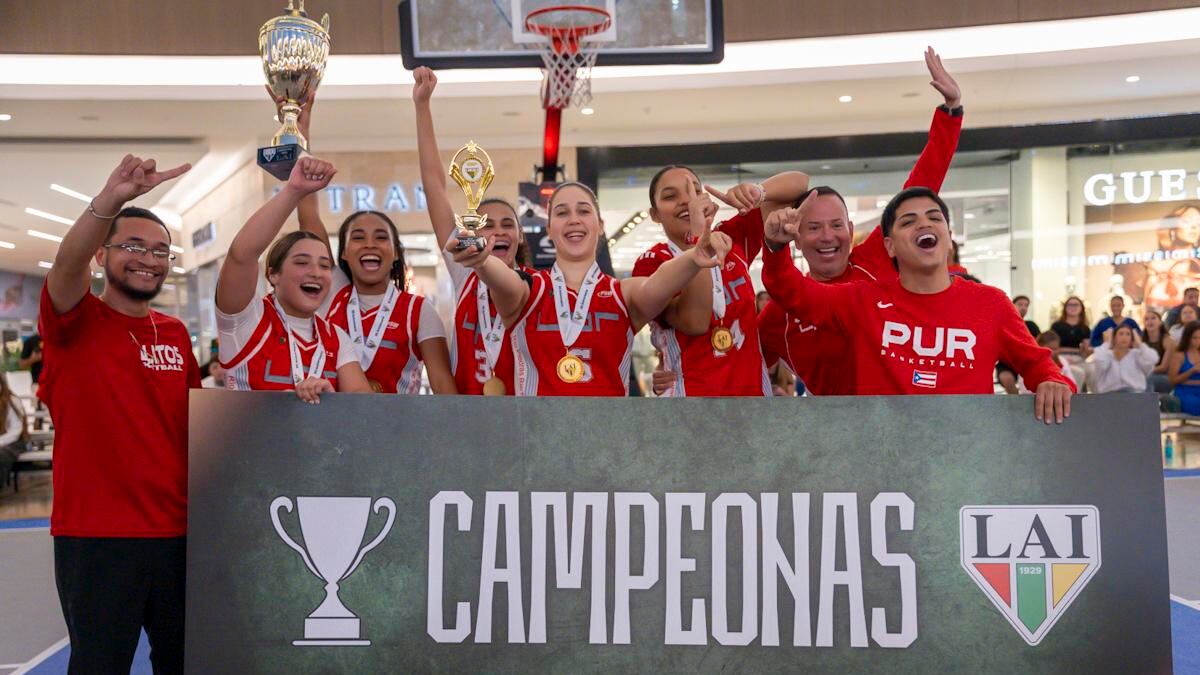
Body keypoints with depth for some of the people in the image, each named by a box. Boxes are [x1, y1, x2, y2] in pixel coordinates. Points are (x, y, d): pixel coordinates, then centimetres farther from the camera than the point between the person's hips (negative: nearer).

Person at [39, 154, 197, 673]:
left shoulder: (176, 334, 10)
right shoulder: (76, 321, -4)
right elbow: (67, 265, -26)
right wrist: (112, 199, -43)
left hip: (178, 532, 5)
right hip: (95, 536, -5)